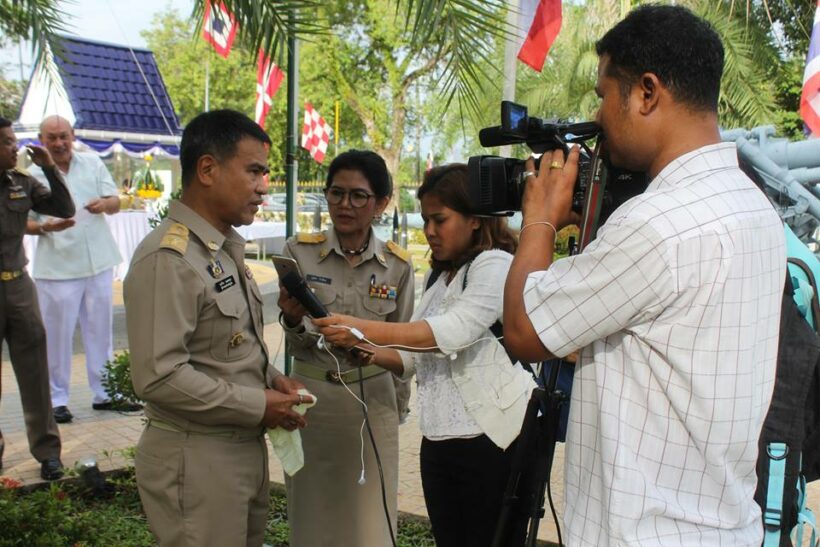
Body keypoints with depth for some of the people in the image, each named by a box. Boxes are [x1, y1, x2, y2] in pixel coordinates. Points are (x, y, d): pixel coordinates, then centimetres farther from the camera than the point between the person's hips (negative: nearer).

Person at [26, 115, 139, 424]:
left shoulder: (92, 164, 5)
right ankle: (57, 398, 16)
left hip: (98, 262, 3)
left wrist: (104, 204, -17)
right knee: (57, 335, 2)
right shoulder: (34, 175, -2)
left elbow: (115, 202, 7)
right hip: (57, 268, -3)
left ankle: (104, 393, 23)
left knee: (101, 331, 11)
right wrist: (45, 227, -21)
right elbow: (23, 222, 0)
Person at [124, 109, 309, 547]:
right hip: (196, 460, -9)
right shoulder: (167, 259, -20)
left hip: (245, 446, 9)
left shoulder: (227, 247, 10)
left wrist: (270, 379, 1)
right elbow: (158, 376, -26)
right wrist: (258, 406, -19)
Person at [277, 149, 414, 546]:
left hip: (372, 402, 0)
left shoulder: (397, 265, -3)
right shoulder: (299, 252, -5)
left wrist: (398, 407, 13)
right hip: (312, 398, 0)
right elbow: (299, 346, -6)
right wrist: (292, 320, -28)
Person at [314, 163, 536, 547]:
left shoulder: (495, 264, -8)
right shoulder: (437, 277, 18)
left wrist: (363, 329, -28)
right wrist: (372, 353, -5)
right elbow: (417, 359, 15)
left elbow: (453, 331, -24)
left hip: (492, 442, -7)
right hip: (438, 442, 8)